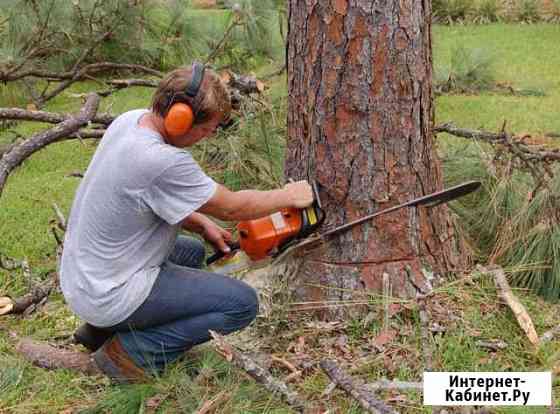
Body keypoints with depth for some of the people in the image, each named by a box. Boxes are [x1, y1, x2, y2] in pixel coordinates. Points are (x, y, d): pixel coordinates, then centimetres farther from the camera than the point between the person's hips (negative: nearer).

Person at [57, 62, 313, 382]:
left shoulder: (132, 120, -3)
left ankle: (101, 329, 20)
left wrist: (202, 224, 6)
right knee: (244, 303, -7)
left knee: (193, 253, 31)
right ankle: (130, 350, -4)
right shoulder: (162, 162, -30)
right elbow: (231, 207, -15)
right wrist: (288, 196, -1)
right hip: (111, 294, -9)